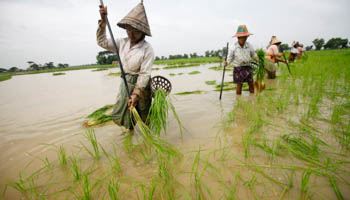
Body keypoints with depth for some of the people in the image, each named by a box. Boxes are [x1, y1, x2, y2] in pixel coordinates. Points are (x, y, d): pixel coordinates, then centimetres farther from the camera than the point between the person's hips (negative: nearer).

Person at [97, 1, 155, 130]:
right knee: (121, 115, 12)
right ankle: (130, 131, 38)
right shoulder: (123, 43, 3)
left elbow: (145, 74, -19)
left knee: (144, 114, 9)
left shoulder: (147, 49, -16)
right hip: (125, 84, 6)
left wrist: (136, 94, -23)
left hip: (141, 85, -6)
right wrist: (103, 21, 1)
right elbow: (102, 42, 11)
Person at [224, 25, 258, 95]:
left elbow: (253, 55, 13)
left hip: (247, 67, 4)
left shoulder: (248, 45, -1)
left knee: (251, 84, 7)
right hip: (238, 68, -3)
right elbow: (230, 58, -5)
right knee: (239, 85, 0)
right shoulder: (233, 47, -10)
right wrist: (226, 63, -25)